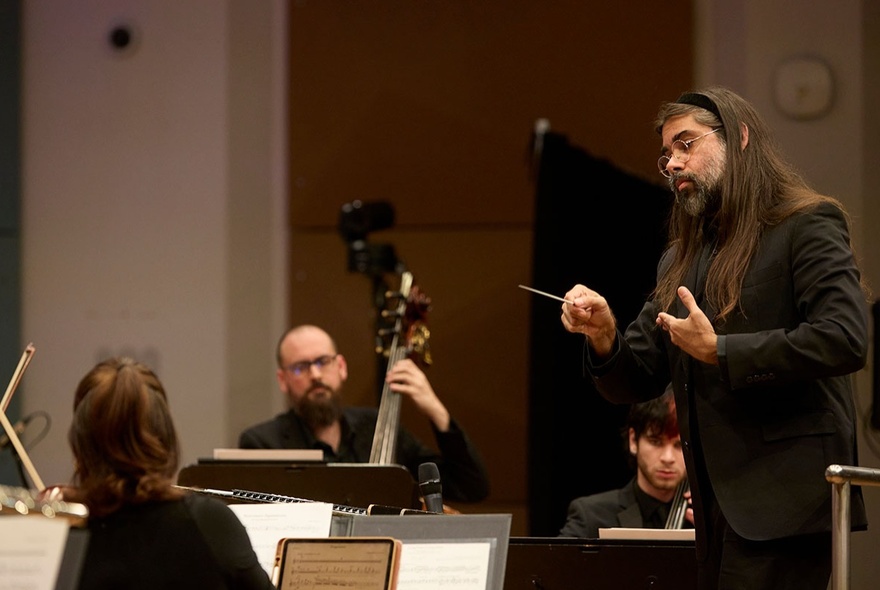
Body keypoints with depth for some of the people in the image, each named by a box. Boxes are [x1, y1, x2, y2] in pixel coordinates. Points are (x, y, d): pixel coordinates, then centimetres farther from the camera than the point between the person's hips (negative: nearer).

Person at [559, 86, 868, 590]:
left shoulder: (808, 225, -2)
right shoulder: (680, 261, 20)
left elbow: (844, 340, -17)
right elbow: (634, 384, 19)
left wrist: (719, 351, -14)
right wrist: (604, 337, -3)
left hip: (781, 505, -7)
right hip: (718, 510, 7)